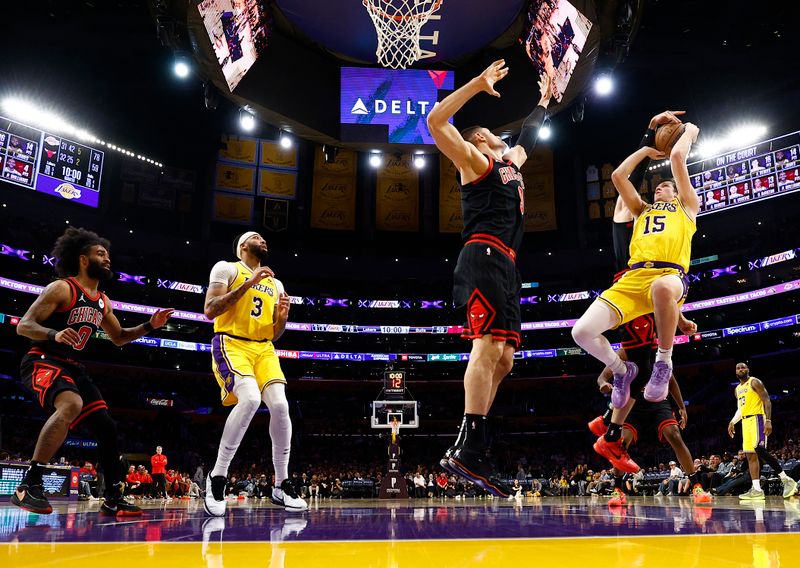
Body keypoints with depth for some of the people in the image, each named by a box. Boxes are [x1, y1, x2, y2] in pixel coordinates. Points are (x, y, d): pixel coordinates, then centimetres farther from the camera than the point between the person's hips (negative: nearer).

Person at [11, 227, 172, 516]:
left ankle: (113, 499, 11)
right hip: (42, 362, -8)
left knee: (106, 426, 2)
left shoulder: (103, 302, 13)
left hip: (73, 367, 8)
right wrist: (54, 334, -34)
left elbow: (118, 337, 25)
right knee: (71, 405, -38)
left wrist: (149, 326, 9)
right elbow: (23, 326, -14)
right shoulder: (61, 288, -9)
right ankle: (28, 485, -31)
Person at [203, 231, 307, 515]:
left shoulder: (275, 284, 21)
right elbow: (210, 311, -10)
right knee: (250, 399, -30)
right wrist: (247, 284, -15)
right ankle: (217, 477, -14)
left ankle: (281, 485, -1)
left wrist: (283, 317, -1)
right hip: (232, 344, -6)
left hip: (264, 349, 6)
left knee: (280, 405, -14)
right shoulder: (226, 268, 3)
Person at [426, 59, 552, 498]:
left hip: (505, 268, 9)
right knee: (489, 346, -22)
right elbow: (435, 121, -3)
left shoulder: (509, 163, 32)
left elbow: (527, 137, 54)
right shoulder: (474, 161, 9)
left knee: (503, 359, 0)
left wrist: (545, 99, 56)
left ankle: (465, 452, 0)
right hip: (484, 259, -9)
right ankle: (468, 449, -27)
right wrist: (478, 84, 0)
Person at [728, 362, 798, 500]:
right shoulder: (738, 389, 20)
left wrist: (768, 421, -22)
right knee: (750, 455, 2)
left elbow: (767, 401, -11)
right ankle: (757, 490, 0)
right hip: (745, 421, 8)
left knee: (759, 449, -24)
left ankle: (786, 480, -15)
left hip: (756, 418, -8)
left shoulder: (754, 382, -3)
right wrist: (732, 422, 14)